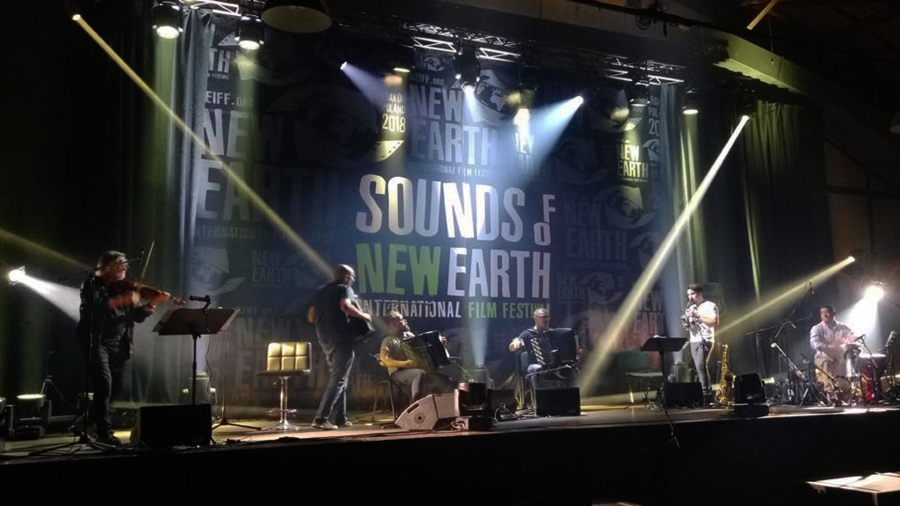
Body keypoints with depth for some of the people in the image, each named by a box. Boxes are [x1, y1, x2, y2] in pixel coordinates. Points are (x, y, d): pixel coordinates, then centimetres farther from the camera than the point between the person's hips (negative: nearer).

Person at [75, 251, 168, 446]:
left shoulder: (125, 287, 10)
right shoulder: (92, 284, -4)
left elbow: (138, 316, 6)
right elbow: (93, 307, -24)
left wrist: (152, 304, -12)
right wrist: (120, 300, -35)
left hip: (118, 344, 6)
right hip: (96, 342, -6)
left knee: (115, 388, 13)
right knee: (104, 383, -17)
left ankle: (90, 422, 36)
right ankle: (105, 432, -9)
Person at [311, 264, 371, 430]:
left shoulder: (321, 291, 18)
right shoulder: (345, 289, -5)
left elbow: (313, 315, 22)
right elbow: (345, 306, -25)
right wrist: (364, 316, -13)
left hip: (325, 339, 8)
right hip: (341, 339, -8)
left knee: (337, 378, 16)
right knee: (338, 380, -6)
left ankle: (340, 418, 17)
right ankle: (321, 418, -13)